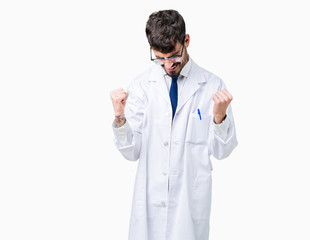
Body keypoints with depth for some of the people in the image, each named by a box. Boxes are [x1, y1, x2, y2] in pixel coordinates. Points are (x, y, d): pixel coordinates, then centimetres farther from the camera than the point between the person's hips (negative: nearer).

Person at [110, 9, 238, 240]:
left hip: (192, 199, -1)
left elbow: (221, 151, -1)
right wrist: (120, 117, -17)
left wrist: (220, 117, -18)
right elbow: (131, 152, -1)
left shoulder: (213, 85, -3)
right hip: (150, 198, 1)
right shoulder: (141, 86, 0)